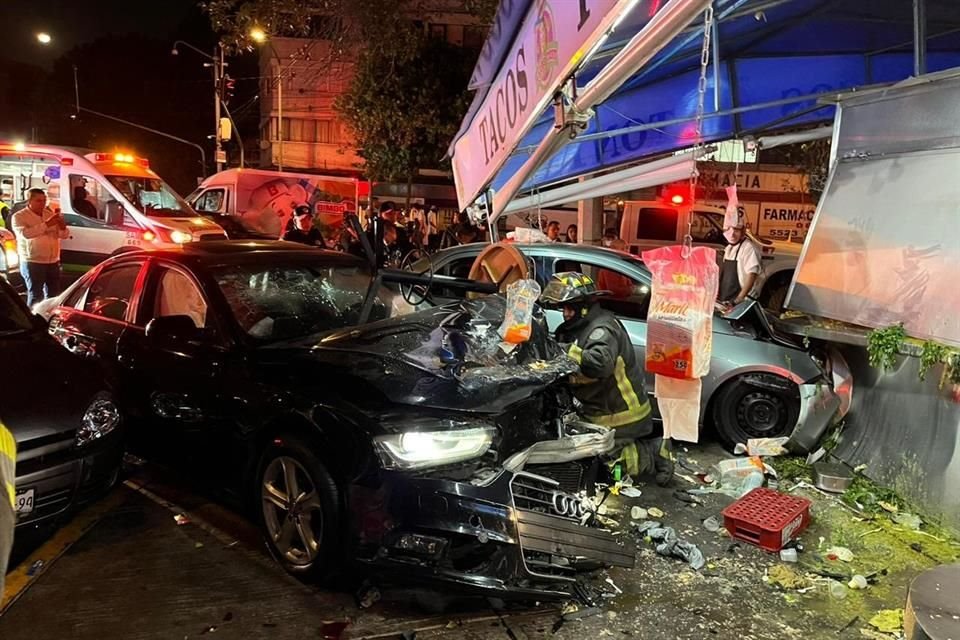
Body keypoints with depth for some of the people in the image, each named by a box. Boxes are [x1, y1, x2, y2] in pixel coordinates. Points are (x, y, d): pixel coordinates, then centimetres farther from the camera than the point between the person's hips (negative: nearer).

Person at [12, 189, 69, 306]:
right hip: (33, 263, -6)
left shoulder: (50, 214, 11)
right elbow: (25, 234, -25)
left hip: (53, 262, 6)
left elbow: (64, 235, 9)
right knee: (36, 296, -5)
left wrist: (62, 227, -15)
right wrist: (46, 224, -32)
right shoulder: (19, 217, -5)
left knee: (53, 294, 12)